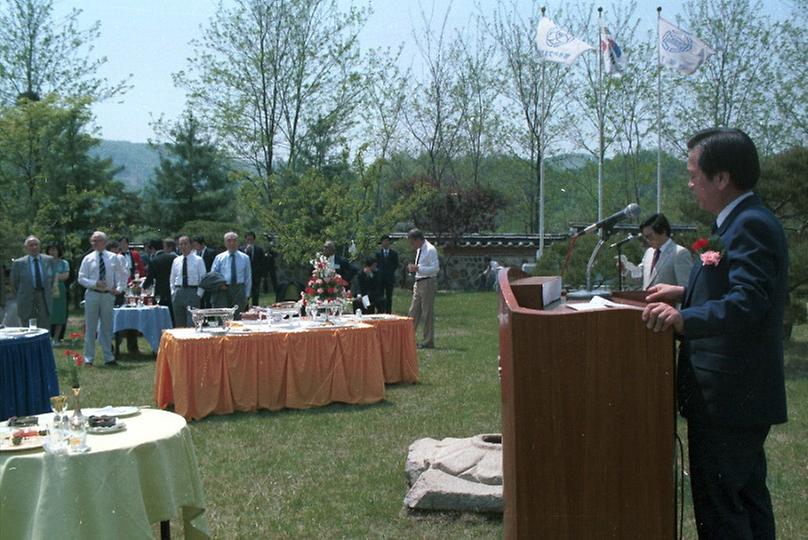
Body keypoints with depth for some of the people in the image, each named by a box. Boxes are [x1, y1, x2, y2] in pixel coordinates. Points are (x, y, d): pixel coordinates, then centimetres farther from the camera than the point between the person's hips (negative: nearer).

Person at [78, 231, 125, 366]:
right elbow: (81, 278, 0)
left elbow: (120, 274, 10)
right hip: (92, 294, -1)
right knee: (90, 327, 2)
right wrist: (95, 283, -16)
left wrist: (118, 288, -8)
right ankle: (88, 358, 9)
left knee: (107, 327, 9)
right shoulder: (88, 258, 2)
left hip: (108, 295, 1)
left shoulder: (114, 258, 5)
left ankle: (108, 358, 16)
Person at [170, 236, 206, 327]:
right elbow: (172, 279, 18)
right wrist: (173, 292, 7)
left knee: (192, 323, -11)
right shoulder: (176, 261, 12)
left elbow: (203, 278, -1)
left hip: (192, 292, -4)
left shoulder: (198, 260, 0)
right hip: (178, 293, 4)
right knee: (179, 324, 8)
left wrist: (199, 294, -9)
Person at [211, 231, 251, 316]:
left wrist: (247, 295, 7)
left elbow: (248, 277, 12)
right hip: (223, 291, -1)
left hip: (239, 290, 1)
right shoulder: (219, 258, 8)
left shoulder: (245, 258, 11)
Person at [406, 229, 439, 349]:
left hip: (428, 283, -9)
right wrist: (413, 268, 5)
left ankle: (428, 341, 4)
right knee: (414, 312, 11)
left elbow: (435, 268, -20)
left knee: (427, 313, -3)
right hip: (419, 283, 9)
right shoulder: (419, 250, 14)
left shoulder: (430, 250, -14)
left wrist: (418, 268, -24)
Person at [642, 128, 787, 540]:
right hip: (740, 395, 11)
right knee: (748, 497, 20)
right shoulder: (744, 221, 13)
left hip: (728, 397, -11)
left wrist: (685, 319, -42)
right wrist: (686, 294, 16)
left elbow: (748, 302, -31)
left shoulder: (750, 225, -19)